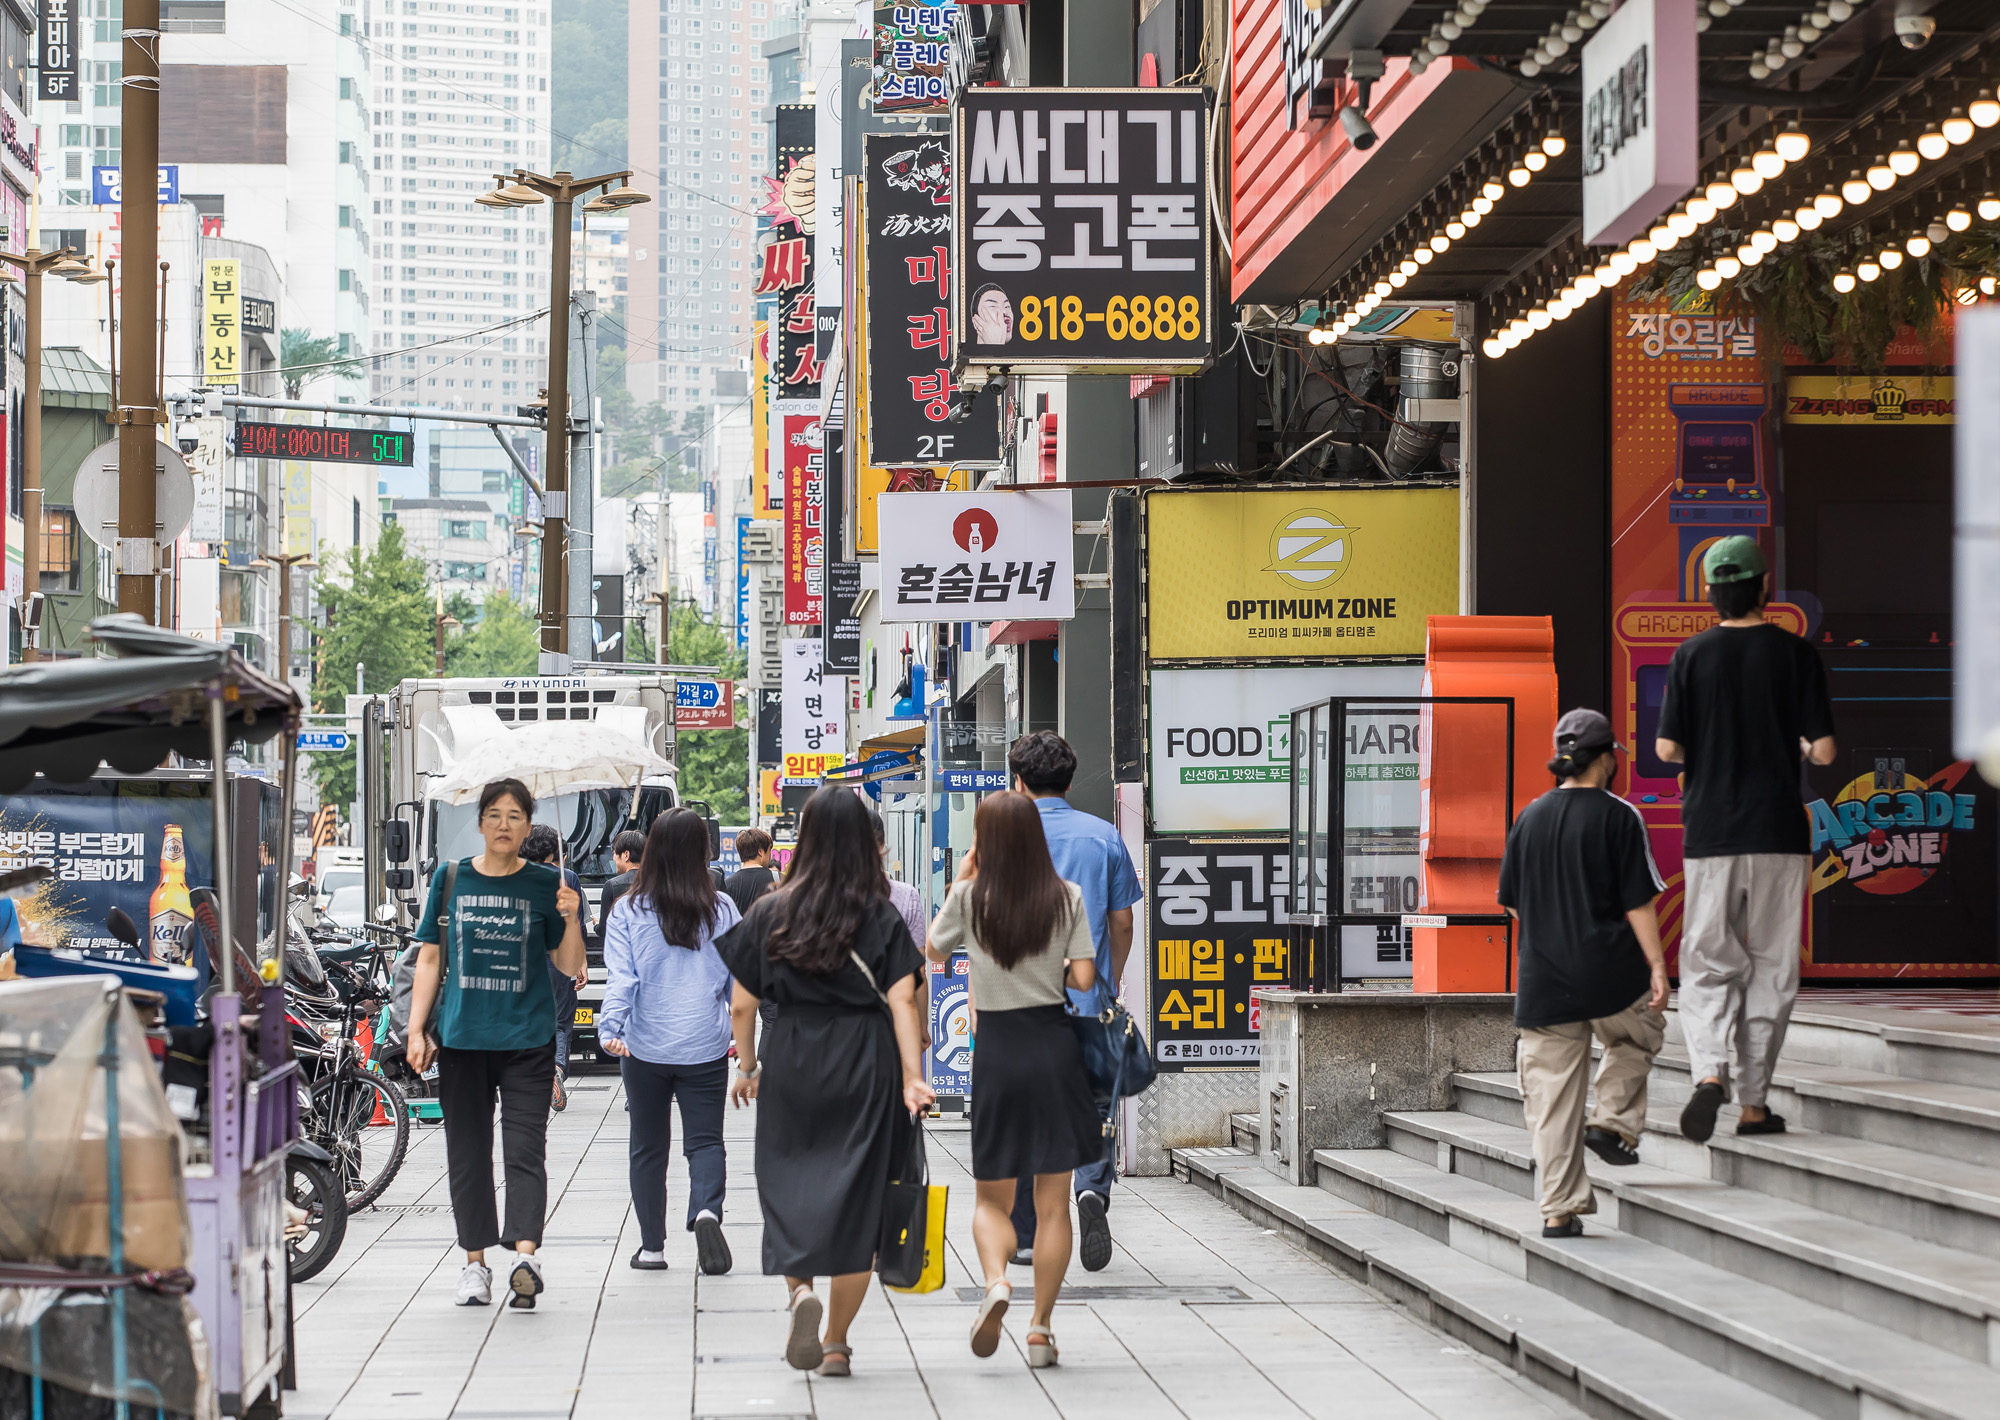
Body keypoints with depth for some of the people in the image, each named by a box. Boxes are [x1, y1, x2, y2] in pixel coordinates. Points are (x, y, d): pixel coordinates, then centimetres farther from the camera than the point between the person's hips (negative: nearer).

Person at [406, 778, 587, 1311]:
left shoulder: (548, 885, 3)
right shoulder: (450, 879, 7)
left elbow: (569, 966, 3)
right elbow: (430, 959, 10)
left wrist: (570, 918, -15)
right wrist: (416, 1030, 3)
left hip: (527, 1038, -2)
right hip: (461, 1037, 2)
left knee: (525, 1147, -11)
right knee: (467, 1152, 5)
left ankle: (525, 1254, -20)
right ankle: (475, 1262, 13)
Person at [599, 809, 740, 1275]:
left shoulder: (628, 911, -6)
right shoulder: (722, 910, -2)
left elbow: (620, 978, -13)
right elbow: (740, 978, 5)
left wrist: (610, 1028, -16)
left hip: (646, 1048, 0)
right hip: (705, 1046, 0)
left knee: (648, 1146, 12)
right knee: (705, 1139, 6)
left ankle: (652, 1246, 16)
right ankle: (706, 1210, -22)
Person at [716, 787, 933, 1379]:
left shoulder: (769, 914, -1)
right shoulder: (883, 918, -3)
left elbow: (741, 1005, 2)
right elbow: (902, 1002, -12)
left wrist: (747, 1068, 15)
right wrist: (913, 1077, -15)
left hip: (790, 1063, 0)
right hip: (865, 1066, 0)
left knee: (789, 1186, 12)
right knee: (855, 1198, 7)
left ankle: (800, 1291, -16)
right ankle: (835, 1344, 10)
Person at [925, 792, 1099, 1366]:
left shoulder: (969, 898, -4)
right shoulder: (1067, 897, -3)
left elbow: (933, 952, 13)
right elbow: (1084, 979, -5)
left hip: (997, 1048, 0)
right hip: (1055, 1044, 1)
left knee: (993, 1197, 12)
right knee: (1053, 1203, 7)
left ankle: (996, 1280, -17)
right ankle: (1041, 1329, 6)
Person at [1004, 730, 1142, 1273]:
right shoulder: (1104, 837, 3)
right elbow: (1122, 924, 8)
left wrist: (980, 1003, 2)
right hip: (1087, 1003, 1)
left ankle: (1024, 1237, 15)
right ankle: (1093, 1189, -23)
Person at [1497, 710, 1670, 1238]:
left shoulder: (1529, 818, 7)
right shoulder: (1619, 816, -6)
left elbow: (1512, 901, 12)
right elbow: (1639, 901, -9)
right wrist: (1657, 966, -5)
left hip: (1542, 977, 3)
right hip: (1610, 972, -3)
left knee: (1552, 1095, 6)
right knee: (1638, 1035, 28)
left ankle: (1560, 1209, 6)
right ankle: (1613, 1121, 10)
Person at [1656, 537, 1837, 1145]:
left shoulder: (1691, 655, -1)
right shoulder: (1796, 654, -3)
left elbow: (1667, 748, -4)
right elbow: (1825, 751, -6)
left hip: (1709, 830, 0)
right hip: (1778, 832, 0)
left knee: (1708, 964, 7)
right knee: (1771, 968, 8)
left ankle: (1710, 1071, -17)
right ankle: (1754, 1100, 8)